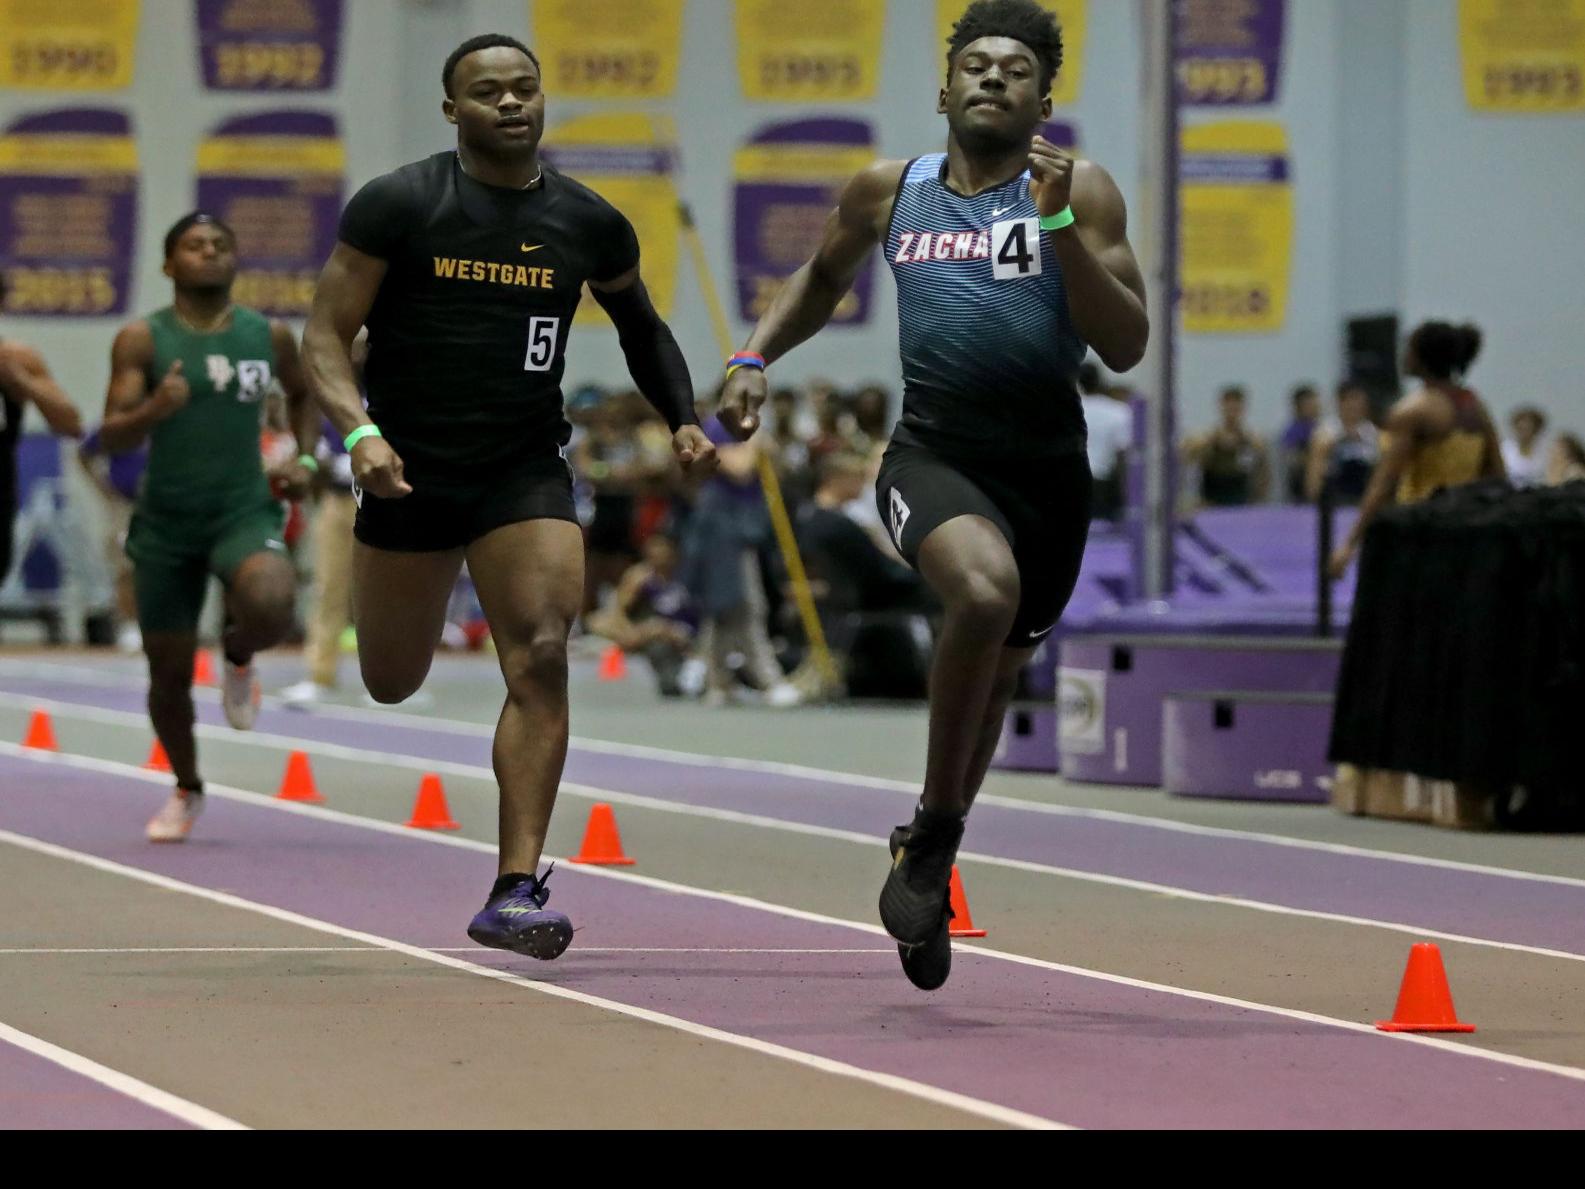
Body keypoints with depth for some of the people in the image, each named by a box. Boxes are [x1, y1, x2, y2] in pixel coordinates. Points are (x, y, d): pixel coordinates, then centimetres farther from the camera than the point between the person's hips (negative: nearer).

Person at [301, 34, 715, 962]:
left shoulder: (590, 223, 3)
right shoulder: (399, 205, -7)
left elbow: (641, 327, 22)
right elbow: (326, 336, -9)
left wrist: (684, 419, 8)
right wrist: (359, 431, -26)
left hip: (527, 473, 1)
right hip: (410, 468, -1)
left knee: (542, 661, -18)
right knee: (392, 684, 11)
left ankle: (517, 891, -18)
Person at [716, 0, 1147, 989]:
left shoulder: (1081, 193, 1)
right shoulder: (890, 193, 8)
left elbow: (1126, 347, -8)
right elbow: (824, 278, 29)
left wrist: (1058, 226, -17)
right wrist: (755, 359, 14)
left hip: (1049, 471, 2)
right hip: (935, 454, -2)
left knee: (998, 675, 16)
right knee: (986, 590, -33)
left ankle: (925, 856, 43)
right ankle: (936, 835, -18)